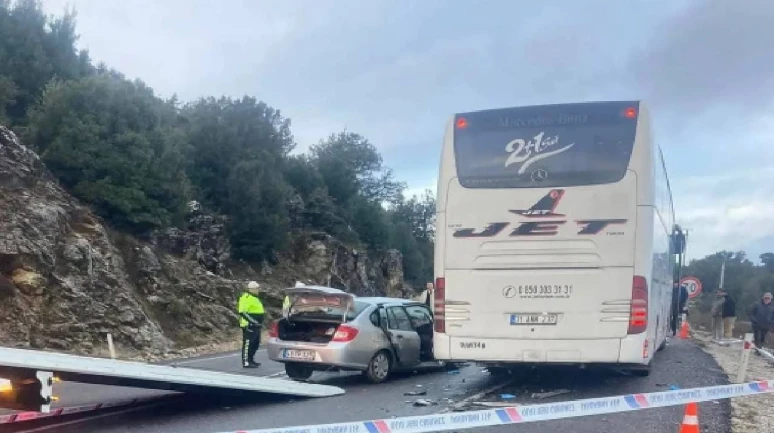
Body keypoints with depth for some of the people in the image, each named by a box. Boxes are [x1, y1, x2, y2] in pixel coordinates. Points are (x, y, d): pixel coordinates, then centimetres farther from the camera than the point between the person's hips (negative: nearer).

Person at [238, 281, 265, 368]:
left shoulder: (254, 297, 20)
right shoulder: (246, 298, -13)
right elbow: (242, 312, -21)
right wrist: (251, 320, -25)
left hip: (256, 325, 11)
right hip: (249, 325, -11)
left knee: (255, 343, 16)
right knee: (248, 343, -8)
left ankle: (251, 360, 26)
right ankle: (246, 362, -6)